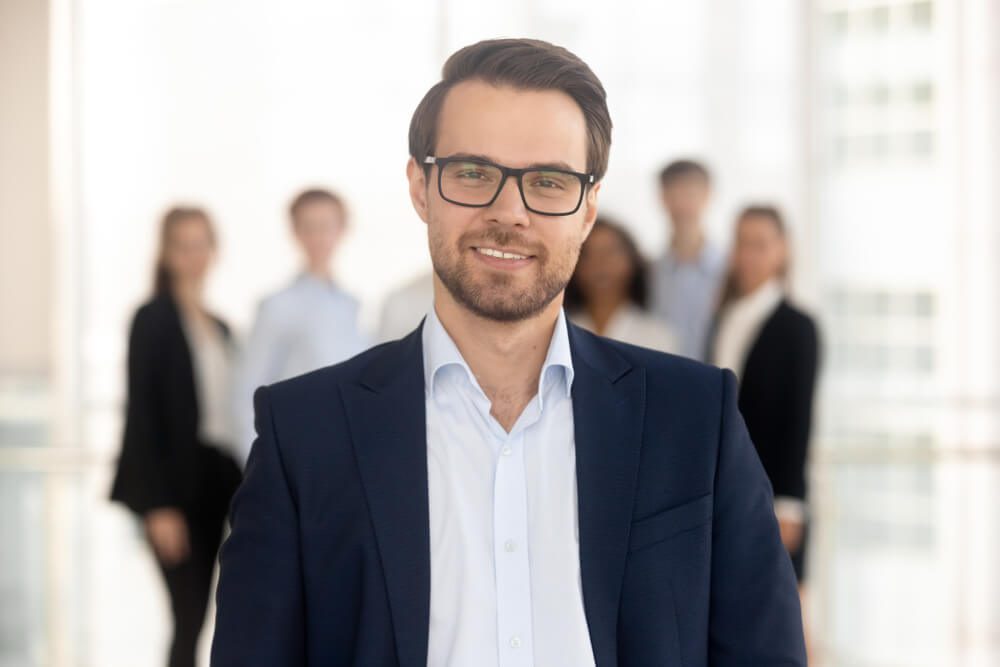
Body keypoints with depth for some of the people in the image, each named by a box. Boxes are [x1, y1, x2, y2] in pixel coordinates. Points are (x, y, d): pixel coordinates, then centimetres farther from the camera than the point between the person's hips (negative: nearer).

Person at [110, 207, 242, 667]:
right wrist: (160, 505, -16)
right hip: (179, 482, -7)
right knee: (190, 617, -9)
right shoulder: (153, 318, -4)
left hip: (220, 479, 7)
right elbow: (142, 412, -9)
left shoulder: (219, 326, 17)